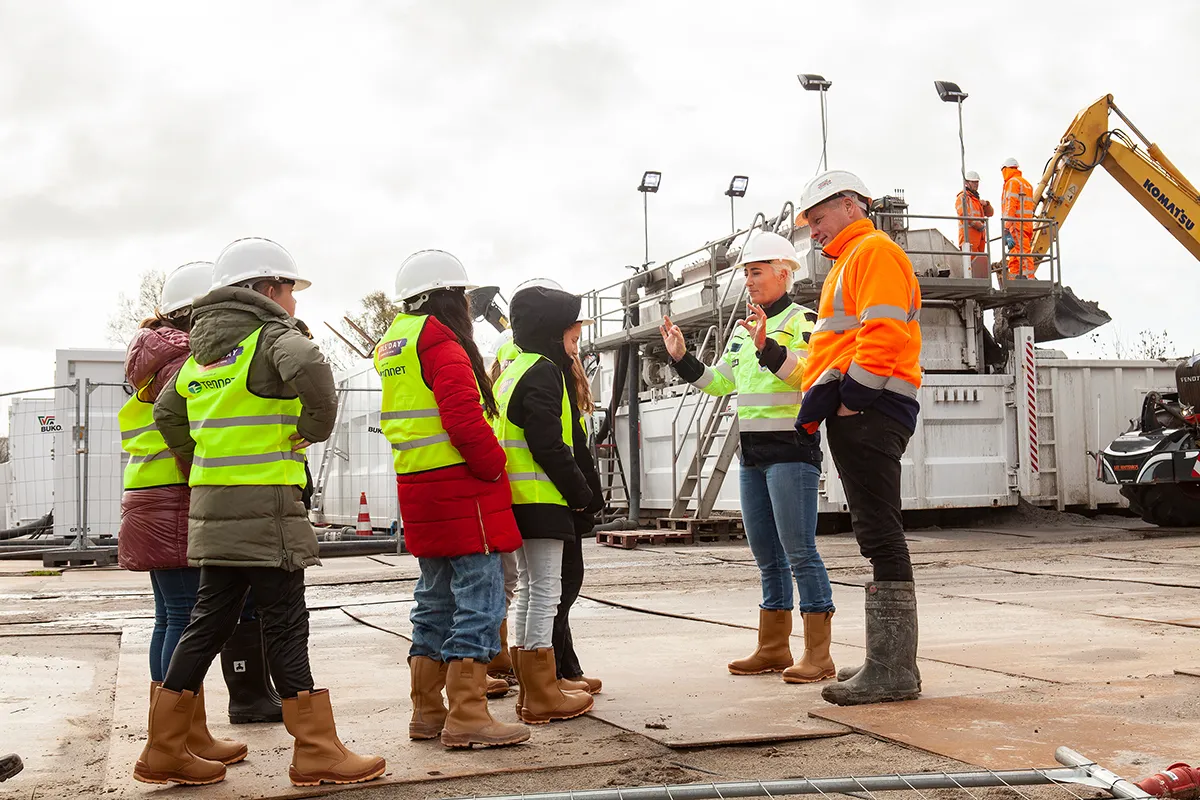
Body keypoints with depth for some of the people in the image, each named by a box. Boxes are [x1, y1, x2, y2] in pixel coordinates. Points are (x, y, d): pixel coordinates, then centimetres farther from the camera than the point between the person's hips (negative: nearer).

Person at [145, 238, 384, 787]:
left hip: (214, 507, 8)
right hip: (264, 505, -8)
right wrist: (316, 426, -14)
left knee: (210, 622, 13)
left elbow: (167, 414, 25)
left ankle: (164, 751, 18)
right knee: (285, 625, -3)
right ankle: (317, 752, 4)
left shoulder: (202, 350, 18)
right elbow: (309, 369, -29)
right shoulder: (273, 336, -7)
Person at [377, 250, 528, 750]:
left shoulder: (392, 345, 17)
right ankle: (467, 716, -6)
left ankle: (427, 713, 20)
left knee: (435, 601, 15)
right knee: (479, 600, -6)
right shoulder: (440, 341, -11)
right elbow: (464, 417, -22)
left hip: (418, 492, 9)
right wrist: (494, 466, -9)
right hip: (461, 489, -9)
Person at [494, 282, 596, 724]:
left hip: (516, 500, 10)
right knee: (544, 590, -6)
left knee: (529, 589, 14)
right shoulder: (543, 372, -12)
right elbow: (548, 444, -20)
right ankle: (542, 695, -2)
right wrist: (580, 491, -11)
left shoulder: (512, 370, 18)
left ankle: (529, 689, 20)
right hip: (541, 499, -10)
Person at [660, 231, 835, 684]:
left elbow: (806, 375, -22)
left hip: (792, 447, -8)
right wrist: (681, 358, 12)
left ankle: (818, 655, -5)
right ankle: (773, 649, 21)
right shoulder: (743, 331, 18)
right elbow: (718, 383, 22)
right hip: (752, 452, 8)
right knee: (766, 555, 12)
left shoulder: (802, 321, -6)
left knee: (799, 551, -10)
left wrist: (768, 349, -34)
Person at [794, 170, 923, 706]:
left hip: (869, 412, -11)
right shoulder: (849, 262, 28)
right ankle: (887, 662, 17)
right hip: (856, 415, 11)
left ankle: (893, 671, -11)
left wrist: (850, 396, -18)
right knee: (876, 535, 11)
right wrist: (823, 400, 13)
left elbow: (882, 334, -18)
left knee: (880, 535, -12)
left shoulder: (874, 250, -4)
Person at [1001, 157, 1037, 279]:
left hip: (1017, 225, -9)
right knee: (1014, 260, 10)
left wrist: (1007, 231, -19)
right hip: (1027, 224, 9)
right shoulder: (1026, 183, 25)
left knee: (1024, 257, -16)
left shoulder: (1012, 182, -3)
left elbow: (1010, 206, -14)